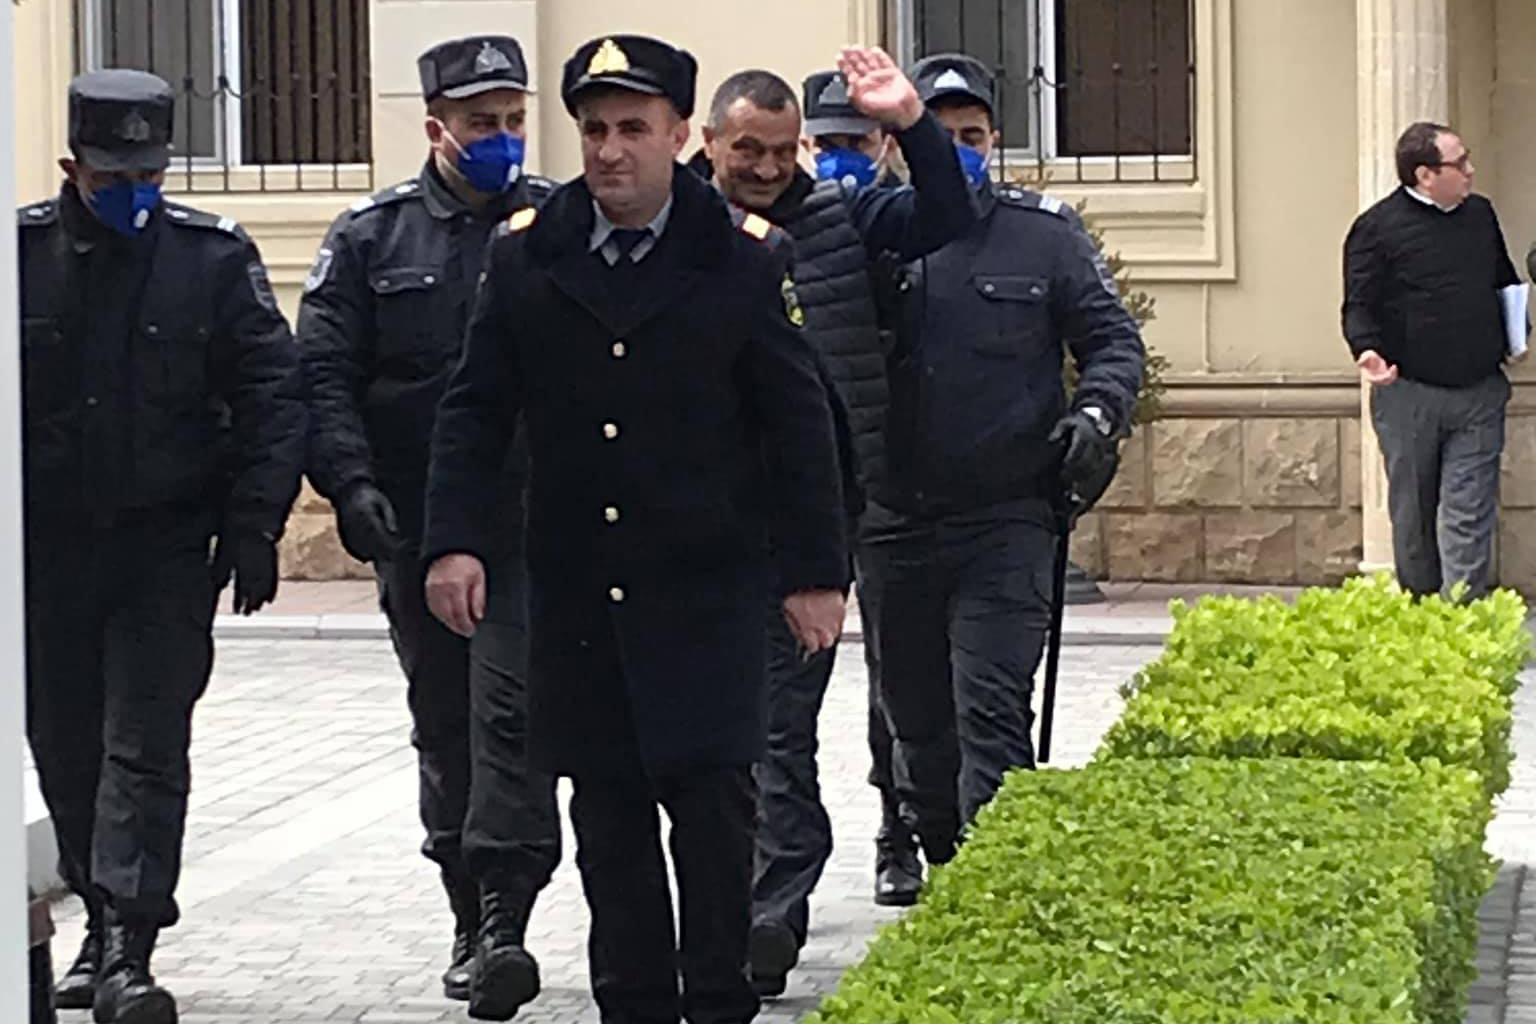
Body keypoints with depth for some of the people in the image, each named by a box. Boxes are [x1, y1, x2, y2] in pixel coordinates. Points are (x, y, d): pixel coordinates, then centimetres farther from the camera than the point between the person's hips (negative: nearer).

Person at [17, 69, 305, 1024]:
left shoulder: (215, 257, -2)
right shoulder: (22, 253, 0)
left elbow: (275, 395, -1)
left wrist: (255, 526, -7)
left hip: (167, 549, -2)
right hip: (47, 547, 3)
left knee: (146, 748, -8)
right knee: (65, 748, 11)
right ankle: (105, 919, 27)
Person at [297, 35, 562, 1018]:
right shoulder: (371, 236, 6)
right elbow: (325, 373, 1)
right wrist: (352, 483, -13)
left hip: (534, 521, -2)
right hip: (415, 523, 2)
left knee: (511, 708, -14)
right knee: (445, 720, 10)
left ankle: (504, 915, -16)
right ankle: (472, 919, 20)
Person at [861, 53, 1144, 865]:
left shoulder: (1044, 234, 4)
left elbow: (1114, 338, 10)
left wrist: (1097, 412, -10)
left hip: (1006, 522, -2)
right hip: (895, 520, 2)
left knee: (991, 709, -11)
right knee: (916, 716, 11)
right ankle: (943, 866, 26)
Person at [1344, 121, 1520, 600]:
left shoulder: (1480, 214, 12)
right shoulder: (1377, 228, -6)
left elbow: (1505, 282, 25)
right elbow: (1359, 306, -8)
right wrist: (1367, 349, -27)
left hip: (1478, 394, 3)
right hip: (1408, 394, -3)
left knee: (1469, 514, -4)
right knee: (1413, 512, 9)